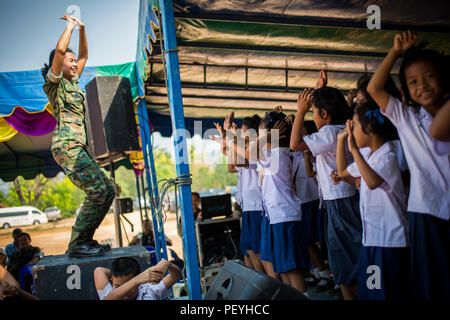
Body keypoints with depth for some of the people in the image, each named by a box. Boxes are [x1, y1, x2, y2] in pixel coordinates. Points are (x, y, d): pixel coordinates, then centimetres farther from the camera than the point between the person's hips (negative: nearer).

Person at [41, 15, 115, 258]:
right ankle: (76, 244, -15)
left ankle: (85, 239, 9)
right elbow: (60, 50, -15)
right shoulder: (54, 81, 0)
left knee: (107, 190, 5)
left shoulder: (73, 82, 22)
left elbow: (84, 56, 32)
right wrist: (70, 26, -2)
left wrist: (82, 30, 22)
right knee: (97, 190, -20)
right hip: (67, 145, -9)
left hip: (79, 147, 9)